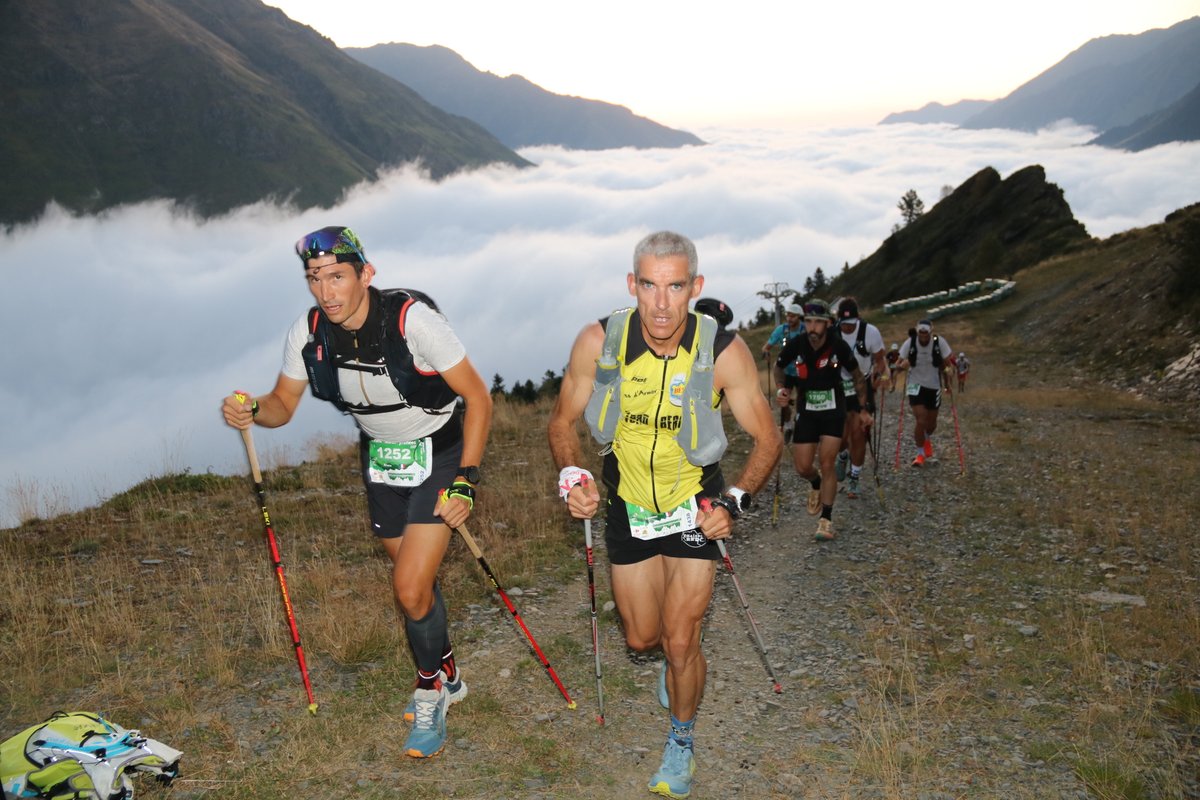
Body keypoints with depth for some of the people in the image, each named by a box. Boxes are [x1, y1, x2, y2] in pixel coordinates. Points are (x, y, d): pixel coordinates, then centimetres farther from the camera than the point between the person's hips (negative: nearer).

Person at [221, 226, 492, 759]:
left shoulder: (412, 319, -28)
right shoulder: (308, 332, -14)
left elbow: (478, 397, -20)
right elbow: (282, 404, 0)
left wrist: (466, 480, -24)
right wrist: (251, 412, -24)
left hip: (439, 457, -5)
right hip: (380, 460, 5)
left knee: (410, 589, -11)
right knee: (414, 582, 16)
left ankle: (430, 694, 15)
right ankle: (447, 678, 40)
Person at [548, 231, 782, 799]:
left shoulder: (725, 352, -24)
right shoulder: (597, 342, -22)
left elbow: (767, 439, -11)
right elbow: (562, 422, -6)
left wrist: (734, 501, -26)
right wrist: (572, 476, -24)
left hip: (696, 507, -2)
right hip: (628, 505, 2)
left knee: (680, 644, -1)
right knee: (642, 638, 14)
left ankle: (681, 742, 29)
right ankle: (676, 658, 53)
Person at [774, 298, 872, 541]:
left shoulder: (839, 346, -17)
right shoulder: (795, 345, -15)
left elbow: (858, 377, 0)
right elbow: (779, 368, 7)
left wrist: (863, 410, 3)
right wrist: (783, 389, -10)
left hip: (833, 411, -2)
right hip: (806, 411, 2)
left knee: (826, 464, -9)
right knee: (802, 467, 0)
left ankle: (826, 519, 2)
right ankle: (817, 485, 37)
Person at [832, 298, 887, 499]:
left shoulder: (870, 332, -17)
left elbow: (879, 360, -4)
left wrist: (879, 374, -25)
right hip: (838, 387, 1)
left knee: (858, 433, -6)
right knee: (840, 435, -2)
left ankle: (854, 480, 9)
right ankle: (843, 456, 36)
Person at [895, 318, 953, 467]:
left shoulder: (940, 343, -14)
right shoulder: (909, 343, -14)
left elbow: (947, 364, -5)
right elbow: (899, 364, -8)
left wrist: (947, 383, -13)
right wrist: (902, 365, -31)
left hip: (934, 386, 2)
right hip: (916, 386, -1)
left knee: (931, 422, 14)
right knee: (920, 420, -13)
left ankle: (927, 439, 50)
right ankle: (920, 454, 6)